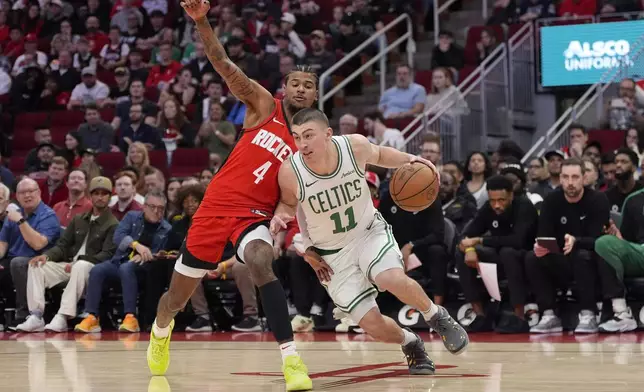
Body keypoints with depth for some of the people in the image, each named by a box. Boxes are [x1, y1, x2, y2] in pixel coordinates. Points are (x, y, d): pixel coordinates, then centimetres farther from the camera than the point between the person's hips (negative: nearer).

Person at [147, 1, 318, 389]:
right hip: (217, 206, 0)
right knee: (178, 298, 11)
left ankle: (291, 358, -35)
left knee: (261, 263, -36)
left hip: (256, 214, 0)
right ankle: (161, 330, 49)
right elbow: (224, 64, -12)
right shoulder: (263, 105, -1)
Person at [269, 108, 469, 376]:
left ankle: (437, 317, -1)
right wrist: (279, 216, -24)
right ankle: (411, 344, 27)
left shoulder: (355, 146, -20)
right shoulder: (290, 172, -24)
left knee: (394, 280, -32)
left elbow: (379, 155, 5)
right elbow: (288, 203, -2)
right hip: (332, 253, 0)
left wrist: (409, 160, -11)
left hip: (370, 232, 0)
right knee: (373, 327, -8)